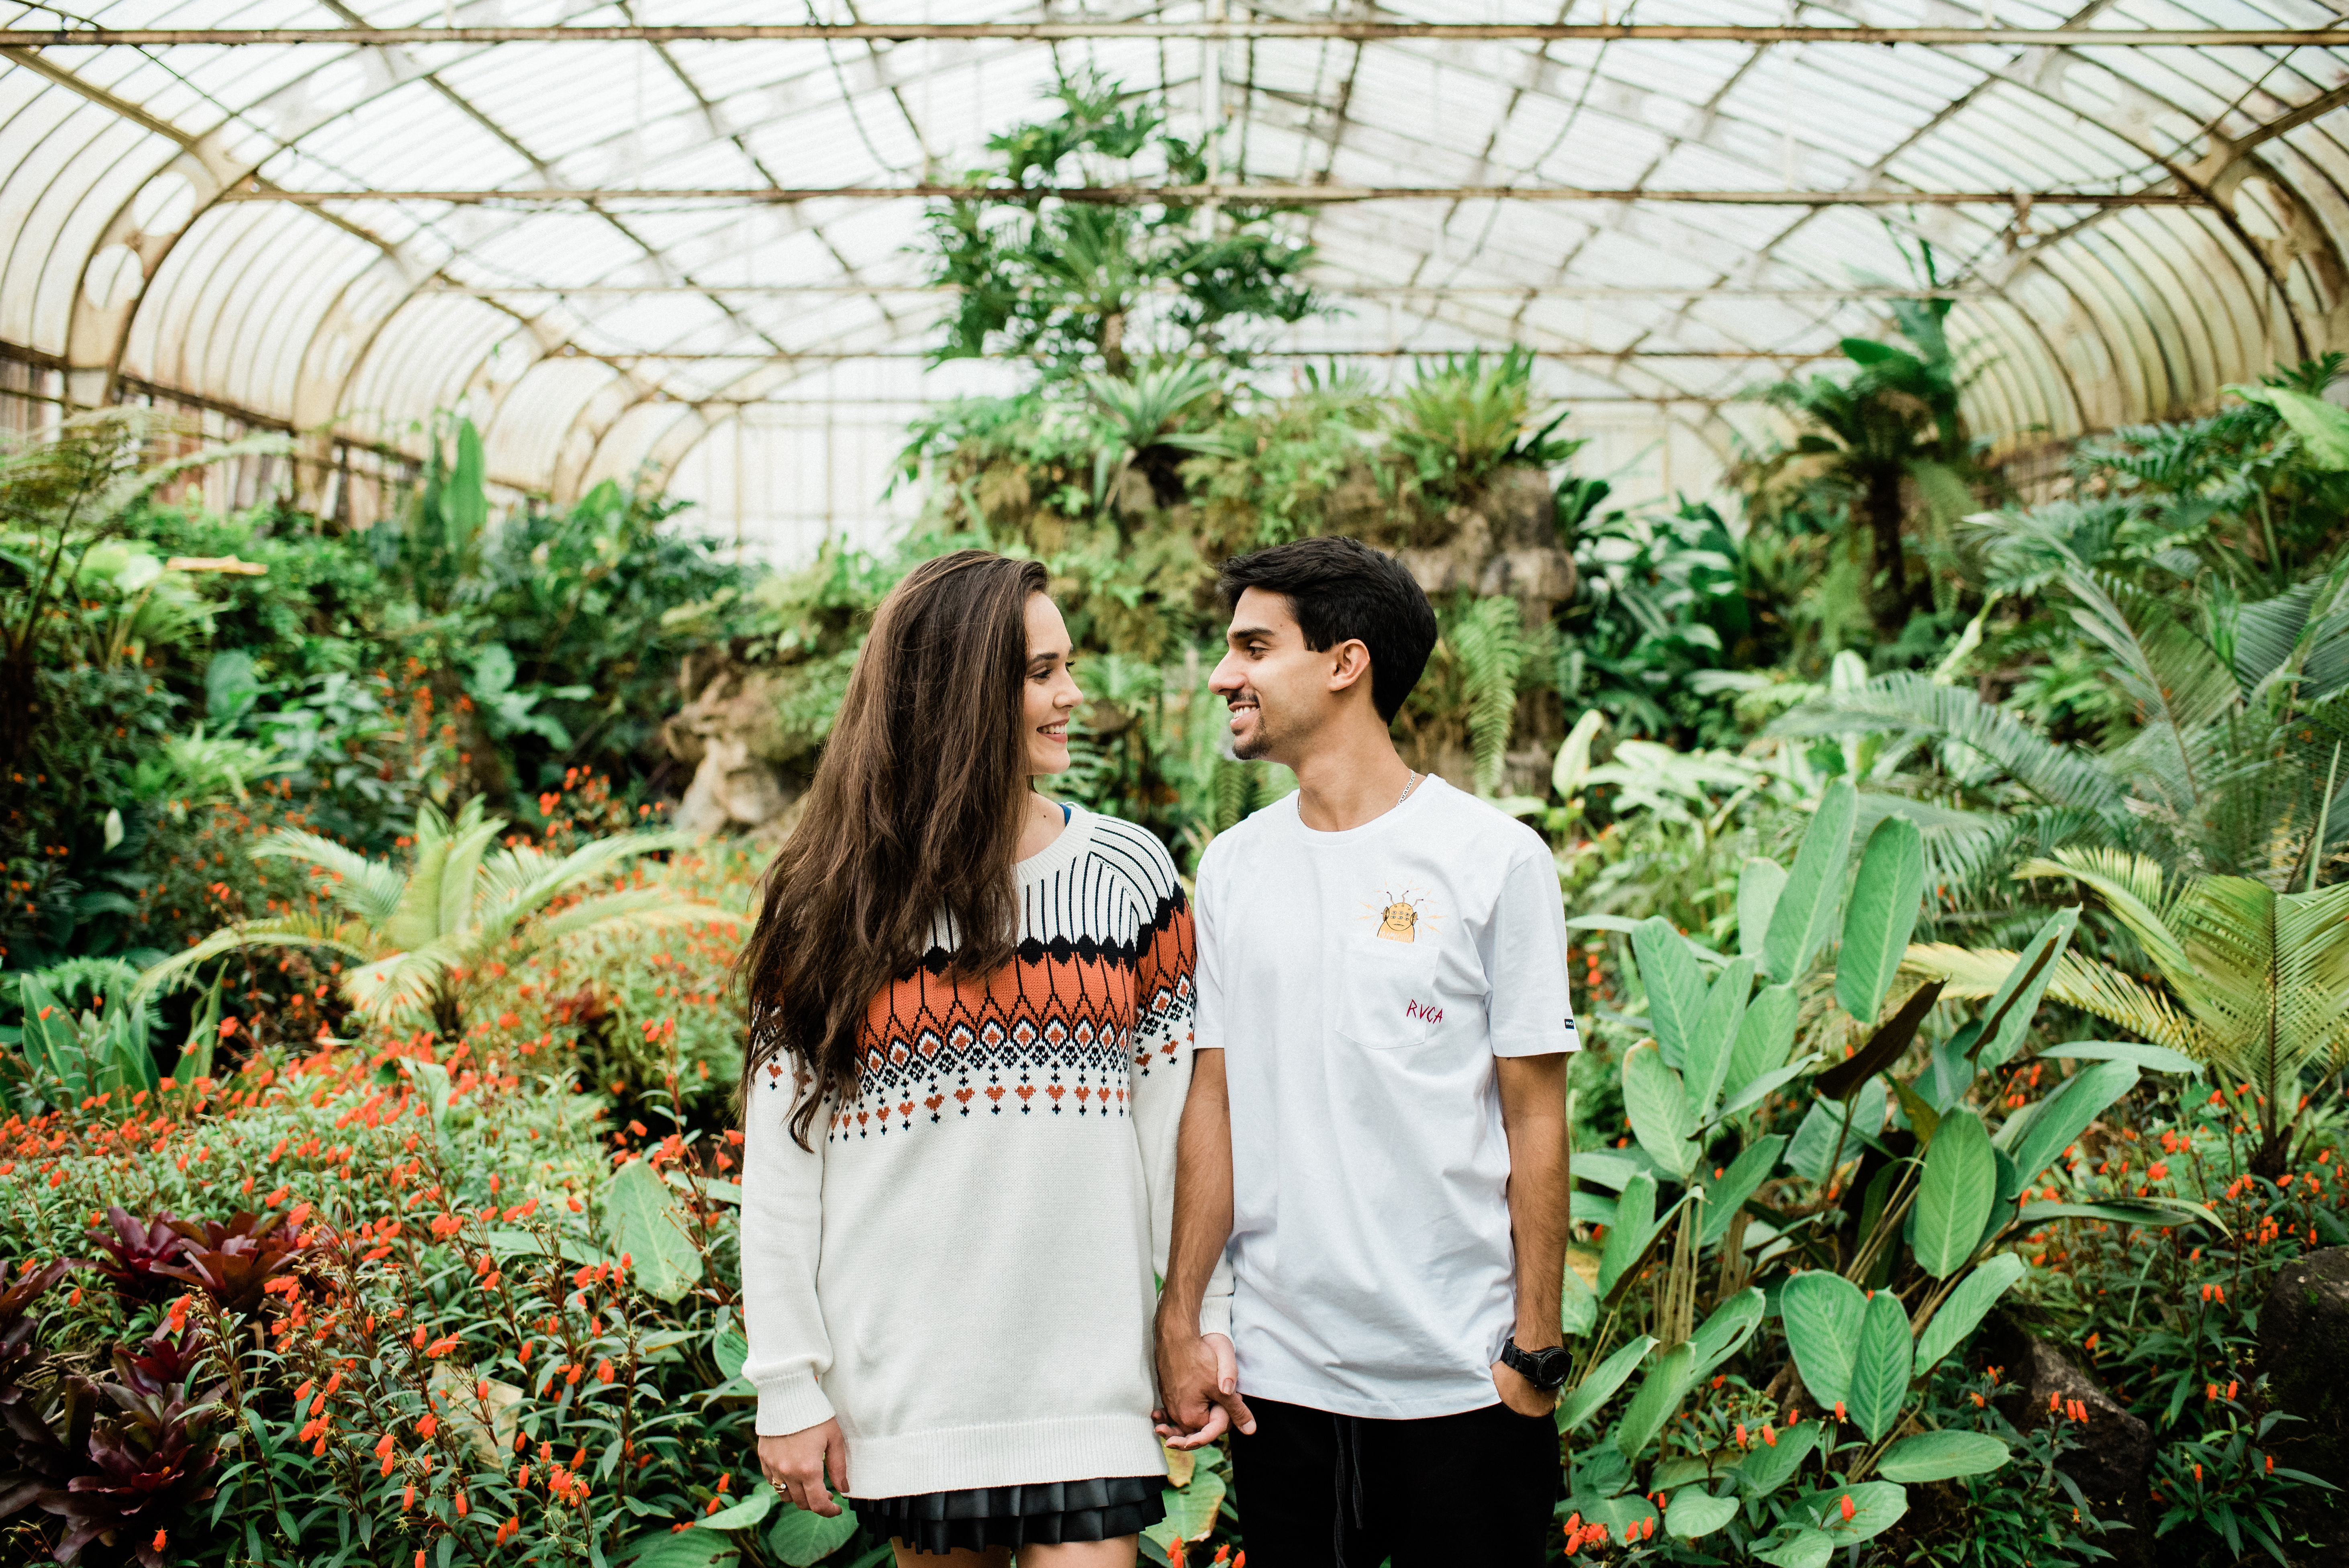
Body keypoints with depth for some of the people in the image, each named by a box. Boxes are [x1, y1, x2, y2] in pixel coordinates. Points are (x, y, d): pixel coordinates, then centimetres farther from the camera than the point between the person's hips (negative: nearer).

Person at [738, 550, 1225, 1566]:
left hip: (1085, 1377, 0)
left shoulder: (1129, 873, 4)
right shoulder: (835, 902, 0)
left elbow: (1177, 1119, 5)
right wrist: (787, 1386, -4)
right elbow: (779, 1152, -1)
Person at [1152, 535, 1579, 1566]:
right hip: (1278, 1381, 4)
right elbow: (1214, 1102, 8)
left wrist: (1536, 1353, -6)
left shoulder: (1495, 858, -5)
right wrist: (1179, 1325, 3)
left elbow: (1535, 1116, -4)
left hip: (1463, 1380, -3)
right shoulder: (1232, 867, 6)